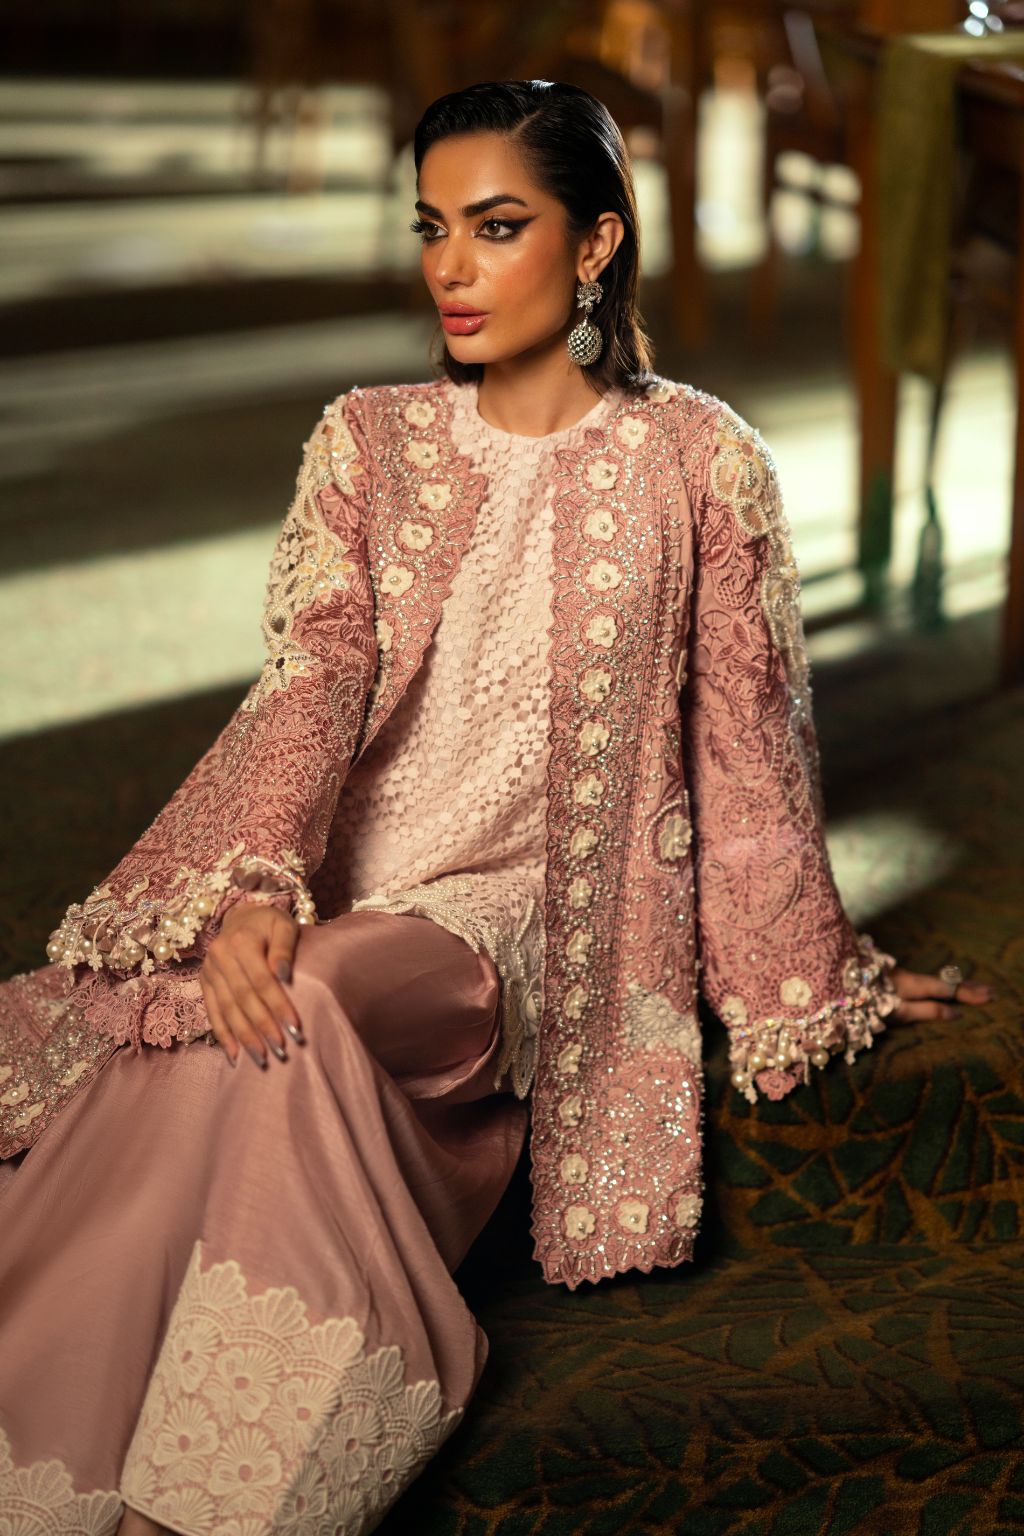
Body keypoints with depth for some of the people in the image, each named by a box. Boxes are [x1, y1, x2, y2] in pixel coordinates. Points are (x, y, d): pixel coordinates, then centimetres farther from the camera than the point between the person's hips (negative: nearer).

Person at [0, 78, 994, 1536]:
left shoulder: (696, 458, 2)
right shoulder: (368, 441, 9)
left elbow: (746, 734, 7)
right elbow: (314, 677, -3)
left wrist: (820, 970, 12)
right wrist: (257, 886, -21)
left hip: (521, 909, -3)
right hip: (332, 883, 3)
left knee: (304, 1010, -33)